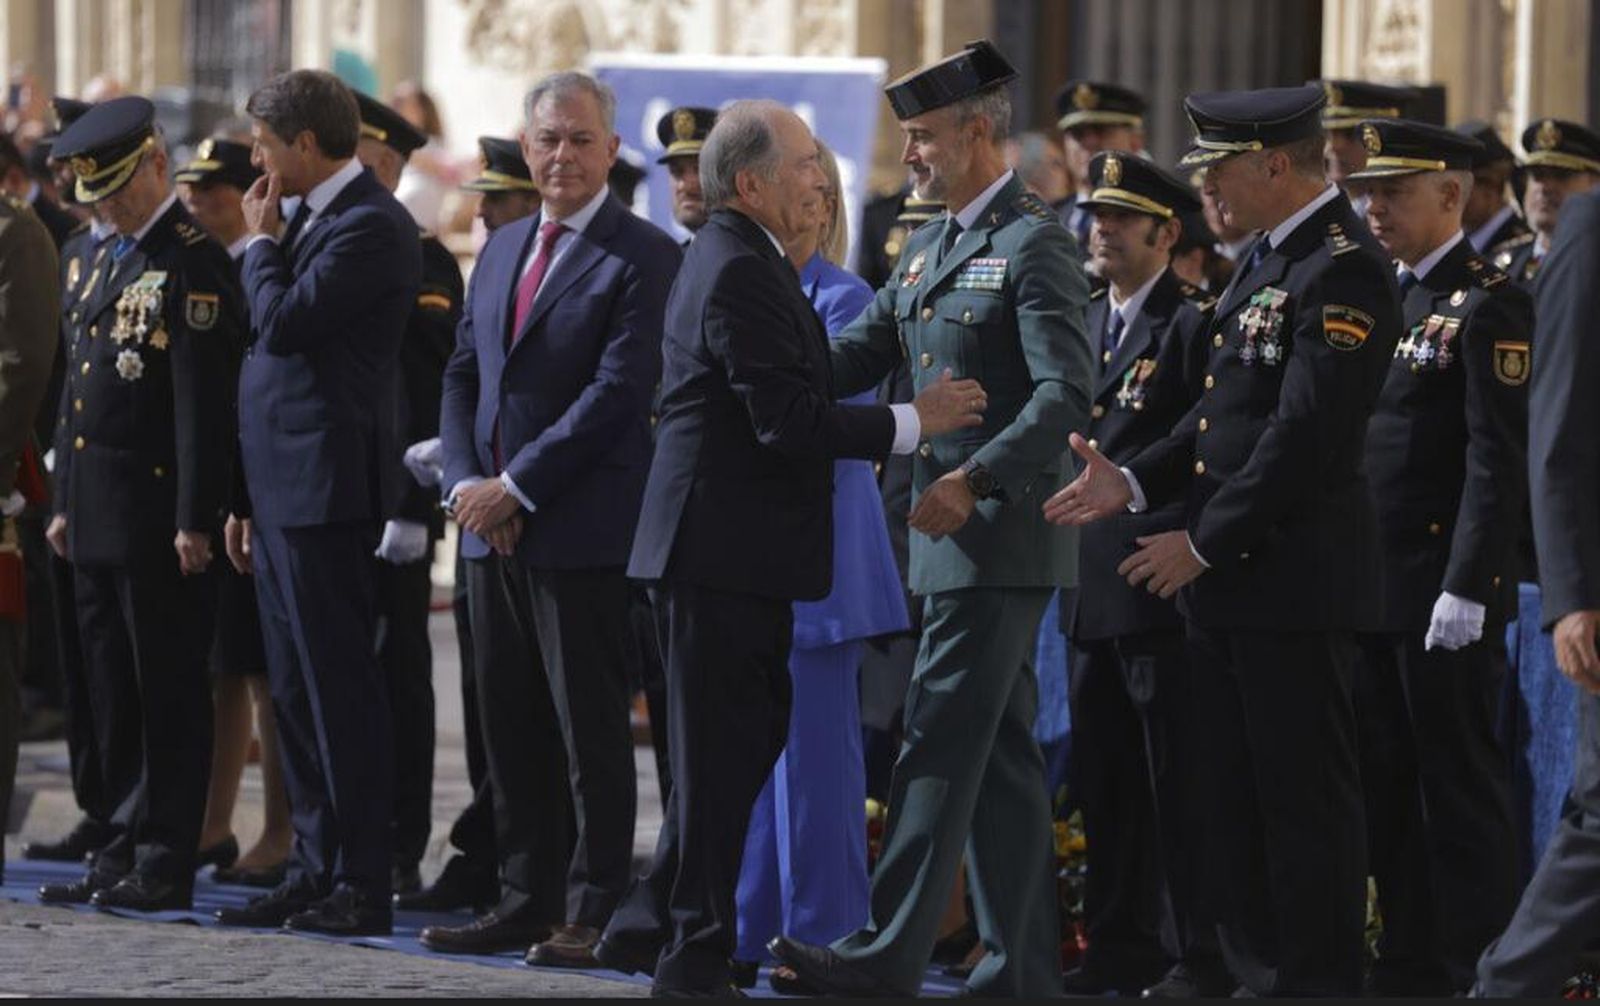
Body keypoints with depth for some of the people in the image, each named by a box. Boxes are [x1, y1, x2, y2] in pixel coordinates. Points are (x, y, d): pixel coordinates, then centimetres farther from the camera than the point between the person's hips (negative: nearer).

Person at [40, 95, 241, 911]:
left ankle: (166, 865, 0)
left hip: (158, 518, -9)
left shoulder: (190, 263, -11)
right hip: (100, 520, 9)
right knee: (113, 695, 11)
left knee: (169, 694, -3)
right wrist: (64, 502, 19)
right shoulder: (109, 261, 17)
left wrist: (195, 520, -19)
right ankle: (124, 856, 17)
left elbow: (204, 402, -16)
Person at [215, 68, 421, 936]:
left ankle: (362, 887, -2)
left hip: (324, 491, -10)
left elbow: (283, 325, -22)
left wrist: (263, 242, -4)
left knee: (341, 692, -6)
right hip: (278, 494, 10)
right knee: (296, 697, 12)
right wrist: (245, 500, 19)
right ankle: (314, 871, 17)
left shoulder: (371, 227, -14)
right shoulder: (310, 220, 16)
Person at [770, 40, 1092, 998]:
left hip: (1003, 531, -9)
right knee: (1000, 755, 10)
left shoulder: (1034, 244, -11)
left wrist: (974, 479, -28)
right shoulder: (932, 246, 17)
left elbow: (1067, 393, -20)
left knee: (942, 740, -11)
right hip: (955, 532, 9)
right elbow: (861, 354, 15)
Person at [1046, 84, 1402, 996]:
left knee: (1305, 792, -2)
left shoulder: (1346, 272, -18)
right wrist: (1134, 483, 5)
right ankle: (1248, 964, 24)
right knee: (1234, 784, 15)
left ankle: (1318, 978, 4)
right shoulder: (1269, 257, 14)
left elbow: (1308, 435, -22)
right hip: (1229, 577, 10)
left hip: (1296, 578, -10)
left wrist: (1204, 541, -18)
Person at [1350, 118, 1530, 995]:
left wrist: (1467, 588, -21)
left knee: (1460, 782, -3)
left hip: (1446, 589, -8)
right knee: (1387, 781, 11)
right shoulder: (1387, 300, 16)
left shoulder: (1487, 307, -10)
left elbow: (1498, 462, -16)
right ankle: (1409, 960, 18)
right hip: (1377, 586, 8)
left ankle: (1476, 970, 1)